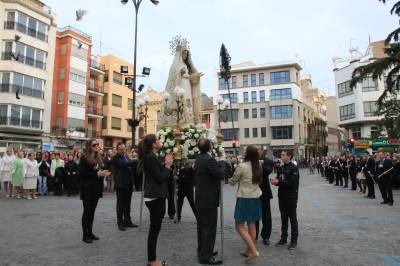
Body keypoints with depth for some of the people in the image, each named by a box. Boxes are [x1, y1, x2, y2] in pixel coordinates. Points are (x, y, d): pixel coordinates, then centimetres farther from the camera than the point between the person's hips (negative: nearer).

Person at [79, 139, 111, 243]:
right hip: (87, 189, -6)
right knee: (87, 211, 1)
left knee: (92, 211, 12)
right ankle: (85, 235, 10)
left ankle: (90, 232, 21)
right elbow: (81, 172, -15)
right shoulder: (84, 158, -8)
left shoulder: (98, 158, 12)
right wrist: (97, 174, -19)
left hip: (96, 189, 6)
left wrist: (102, 173, -3)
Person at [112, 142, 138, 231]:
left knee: (127, 204, 13)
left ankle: (127, 221, 22)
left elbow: (132, 167, 17)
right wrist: (138, 160, -29)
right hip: (121, 184, -7)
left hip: (129, 184, 7)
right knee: (120, 204, 3)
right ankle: (120, 223, 12)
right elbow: (125, 164, -26)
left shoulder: (126, 156, 13)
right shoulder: (116, 158, -11)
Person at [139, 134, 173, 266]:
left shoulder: (152, 157, 12)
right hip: (155, 197, -10)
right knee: (154, 229, 1)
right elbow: (160, 178, -20)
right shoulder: (150, 157, -19)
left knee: (155, 228, 15)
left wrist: (165, 164, 7)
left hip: (156, 196, 10)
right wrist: (168, 165, -9)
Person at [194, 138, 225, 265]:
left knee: (202, 226, 18)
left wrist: (218, 163, 10)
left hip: (201, 198, 10)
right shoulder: (209, 159, -22)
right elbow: (221, 174, -20)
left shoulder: (199, 158, 8)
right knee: (209, 228, -1)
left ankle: (202, 251, 30)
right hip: (209, 199, -10)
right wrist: (221, 162, -3)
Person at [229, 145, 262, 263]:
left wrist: (229, 179, 15)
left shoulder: (242, 166, -17)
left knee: (239, 226, 1)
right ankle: (249, 250, 23)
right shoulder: (258, 166, 2)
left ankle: (254, 251, -6)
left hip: (244, 198, -7)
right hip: (255, 198, 7)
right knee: (251, 225, 14)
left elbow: (232, 182, -7)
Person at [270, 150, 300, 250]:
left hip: (291, 197, -6)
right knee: (283, 218, 14)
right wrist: (275, 181, -9)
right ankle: (283, 238, 25)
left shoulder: (294, 168, -12)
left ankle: (294, 241, 15)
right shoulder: (281, 168, 9)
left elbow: (292, 183, -20)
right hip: (282, 196, 6)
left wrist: (279, 182, -23)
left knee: (292, 218, 4)